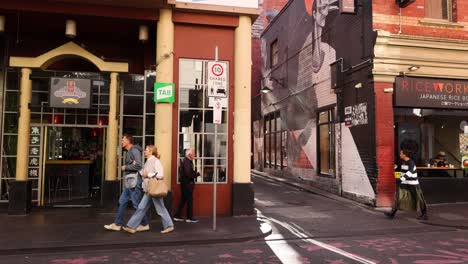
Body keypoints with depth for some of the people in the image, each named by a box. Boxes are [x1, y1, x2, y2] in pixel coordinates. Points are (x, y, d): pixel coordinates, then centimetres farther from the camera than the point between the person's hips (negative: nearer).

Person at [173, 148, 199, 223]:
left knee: (183, 200, 15)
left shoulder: (185, 161, 13)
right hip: (187, 183, -10)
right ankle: (189, 217, 5)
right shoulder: (187, 162, -18)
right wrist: (197, 174, -13)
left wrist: (195, 173, 1)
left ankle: (177, 216, 20)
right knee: (189, 200, -2)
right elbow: (188, 174, -24)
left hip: (185, 183, 10)